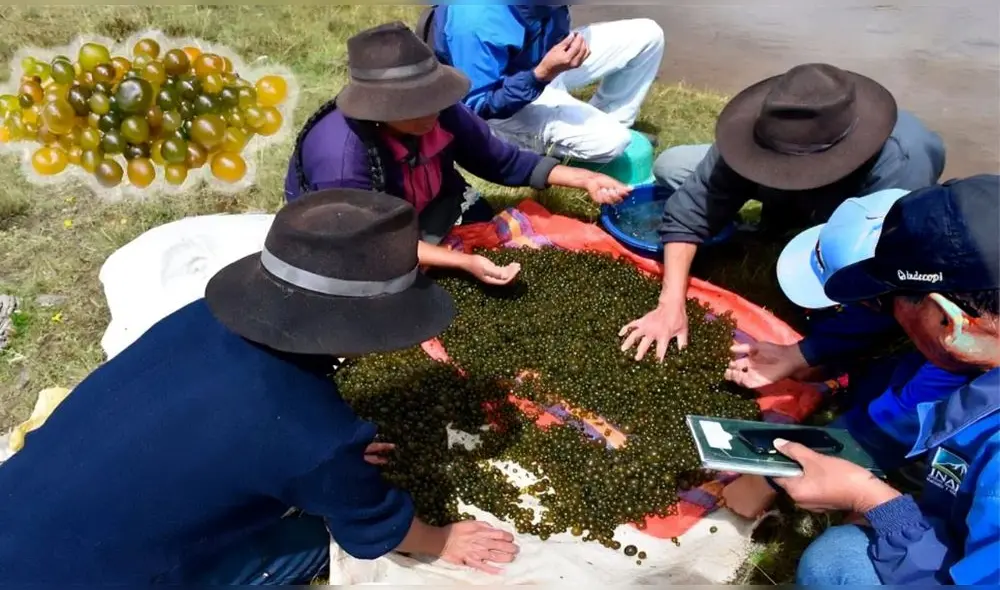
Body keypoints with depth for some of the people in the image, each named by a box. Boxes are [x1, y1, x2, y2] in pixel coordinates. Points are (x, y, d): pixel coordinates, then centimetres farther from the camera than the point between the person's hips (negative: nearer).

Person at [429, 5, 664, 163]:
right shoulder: (475, 20, -37)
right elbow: (479, 108, -30)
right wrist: (542, 75, -39)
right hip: (506, 98, -7)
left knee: (647, 35, 2)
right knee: (609, 140, -24)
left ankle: (614, 123, 14)